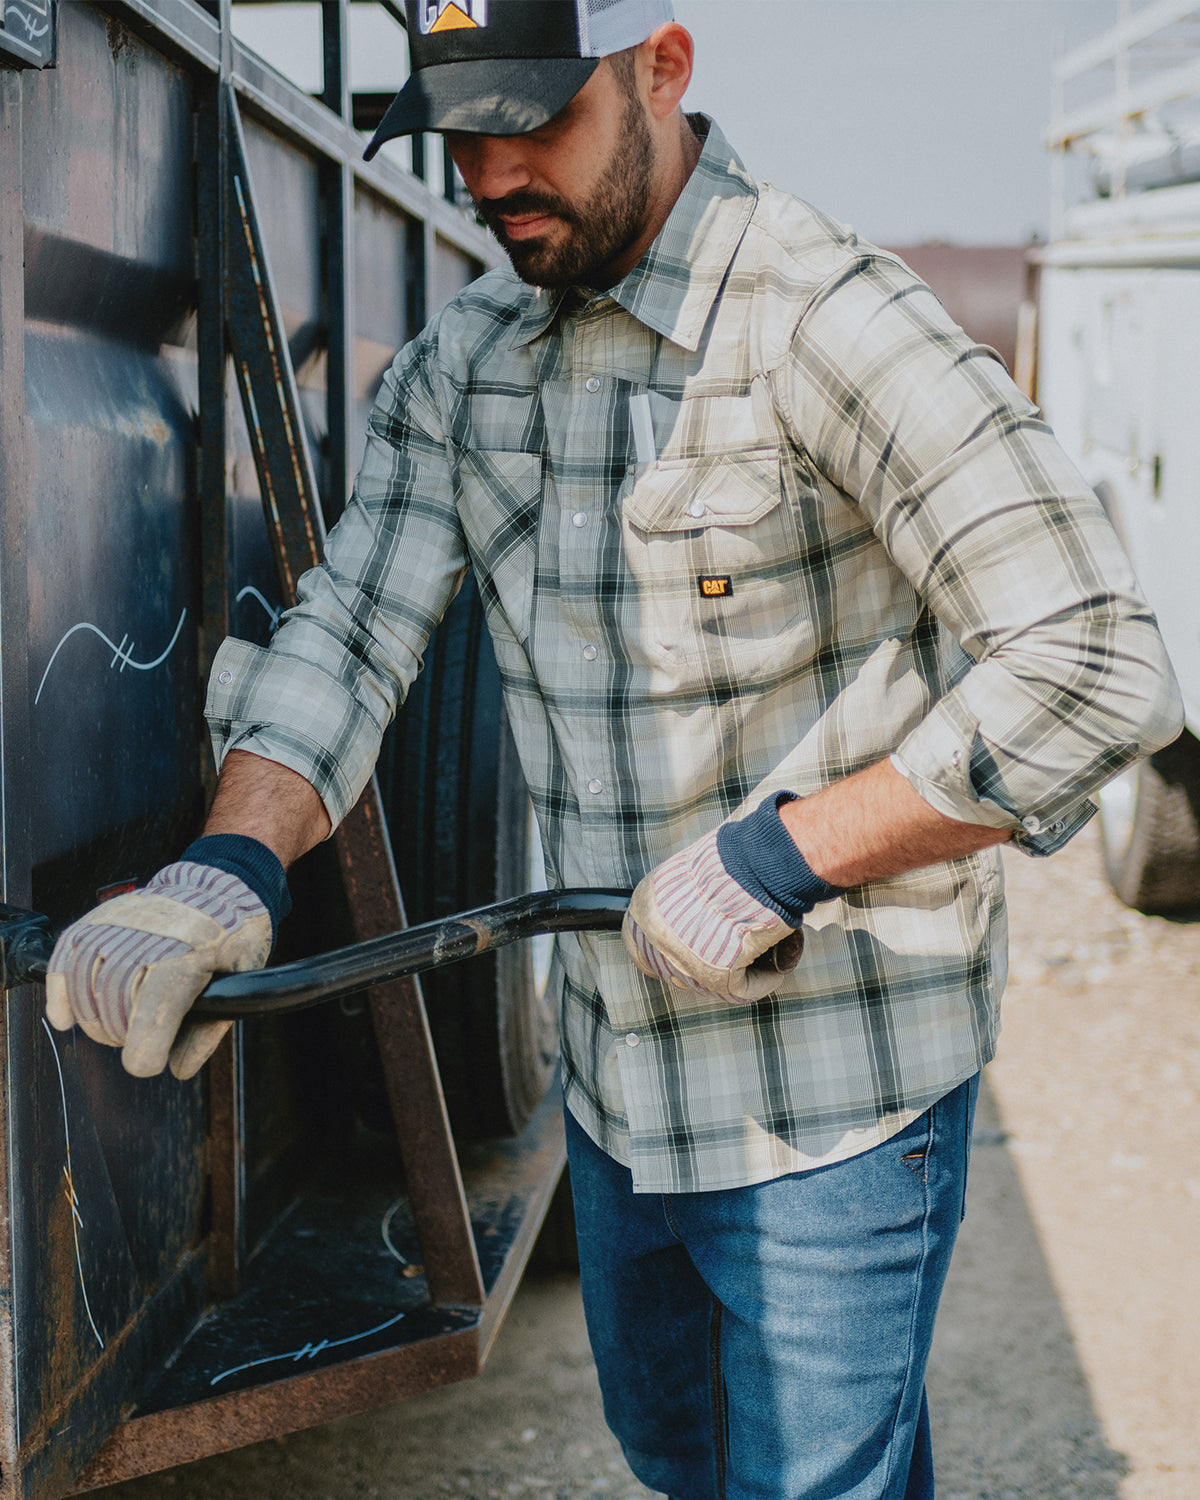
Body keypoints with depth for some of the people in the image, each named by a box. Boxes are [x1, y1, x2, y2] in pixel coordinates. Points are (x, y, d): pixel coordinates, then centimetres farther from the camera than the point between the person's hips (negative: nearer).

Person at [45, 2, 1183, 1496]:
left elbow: (1094, 672, -25)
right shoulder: (459, 361, 3)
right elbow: (348, 631, -4)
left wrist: (775, 859, -26)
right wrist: (227, 866, -24)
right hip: (616, 1071, 8)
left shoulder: (821, 320, -21)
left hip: (830, 1097, -7)